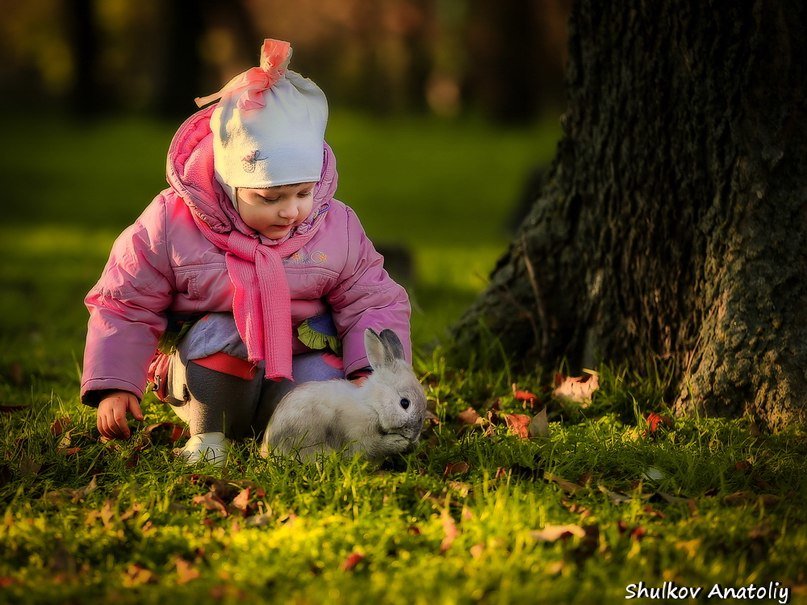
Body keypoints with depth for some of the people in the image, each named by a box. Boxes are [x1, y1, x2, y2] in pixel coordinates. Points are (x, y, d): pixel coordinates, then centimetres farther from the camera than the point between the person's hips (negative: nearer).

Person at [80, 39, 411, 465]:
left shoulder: (338, 230, -8)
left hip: (297, 369, 2)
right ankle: (207, 433, -11)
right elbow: (124, 306, -5)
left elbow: (375, 304, 0)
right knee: (218, 333, -35)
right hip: (205, 379, -2)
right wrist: (114, 386, -12)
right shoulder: (170, 226, -14)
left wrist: (370, 374, -18)